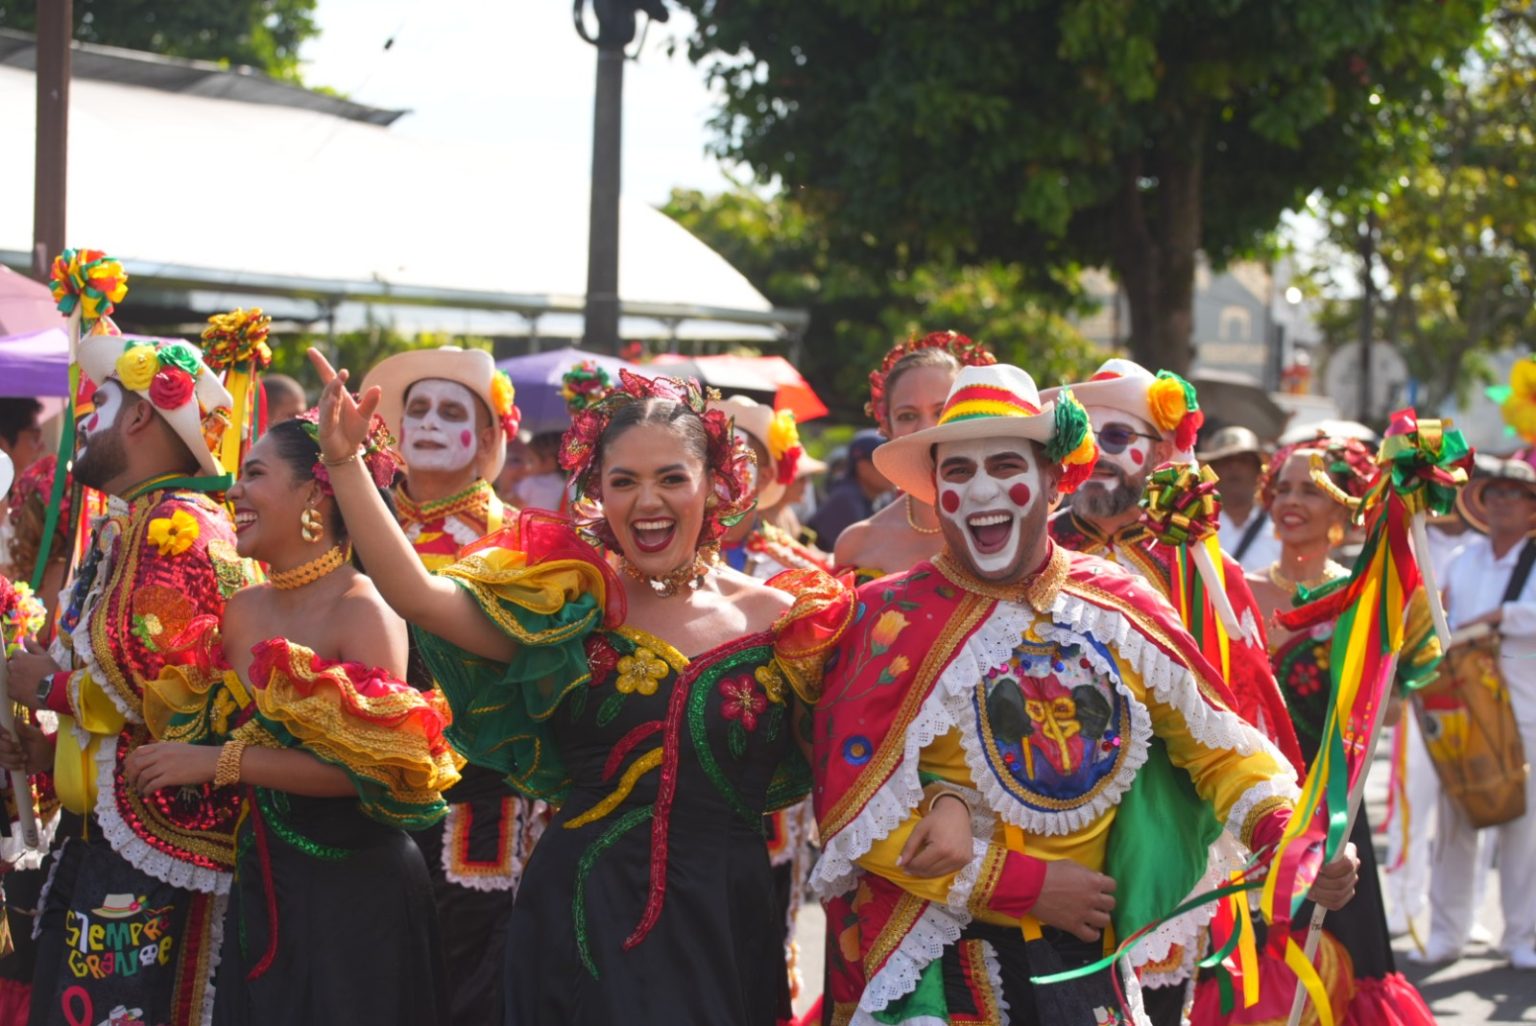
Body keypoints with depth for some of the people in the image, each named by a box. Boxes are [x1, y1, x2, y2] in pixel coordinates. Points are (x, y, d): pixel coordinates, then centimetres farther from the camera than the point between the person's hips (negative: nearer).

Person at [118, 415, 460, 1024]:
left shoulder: (362, 611, -14)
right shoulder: (242, 612, 6)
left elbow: (374, 767, -22)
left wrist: (220, 760, -21)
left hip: (356, 888, -7)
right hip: (259, 885, 7)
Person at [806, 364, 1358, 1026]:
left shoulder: (1116, 607, 3)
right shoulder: (893, 620, -7)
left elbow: (1217, 742, 7)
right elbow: (856, 814, -10)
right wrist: (1027, 884, -13)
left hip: (1085, 962, 3)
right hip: (941, 970, -3)